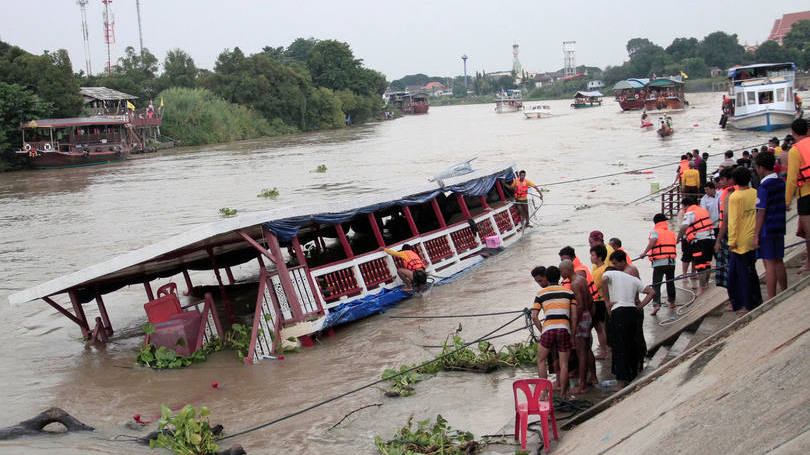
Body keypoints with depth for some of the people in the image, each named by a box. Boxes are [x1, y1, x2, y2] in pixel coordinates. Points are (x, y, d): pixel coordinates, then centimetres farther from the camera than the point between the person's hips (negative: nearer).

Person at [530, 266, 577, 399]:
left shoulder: (541, 294, 10)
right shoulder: (569, 292, 13)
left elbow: (534, 317, 3)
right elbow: (574, 316, 7)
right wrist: (572, 335, 12)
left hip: (548, 329, -1)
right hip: (564, 329, 1)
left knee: (541, 360, 15)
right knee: (564, 363, 7)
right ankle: (562, 394, 8)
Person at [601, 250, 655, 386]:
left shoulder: (610, 273, 5)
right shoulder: (634, 279, 19)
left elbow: (604, 279, -20)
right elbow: (651, 292, 14)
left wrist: (608, 302, -12)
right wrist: (639, 306, 12)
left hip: (618, 312, -5)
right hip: (634, 312, 5)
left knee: (619, 347, 0)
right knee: (632, 345, 16)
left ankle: (623, 379, -1)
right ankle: (633, 374, 23)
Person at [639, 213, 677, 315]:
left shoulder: (655, 231, 0)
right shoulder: (671, 233, 15)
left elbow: (653, 240, -18)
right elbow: (675, 244, 11)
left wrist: (645, 252, -18)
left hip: (659, 262, -4)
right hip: (671, 261, 5)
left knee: (656, 284, -4)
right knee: (670, 282, 23)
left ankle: (656, 304, -19)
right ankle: (671, 301, 36)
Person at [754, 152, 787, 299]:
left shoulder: (763, 187, -16)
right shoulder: (781, 183, 8)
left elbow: (761, 213, -16)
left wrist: (756, 235, -13)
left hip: (767, 230, -8)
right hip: (780, 228, 8)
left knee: (769, 264, -5)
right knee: (779, 261, 16)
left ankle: (771, 299, -5)